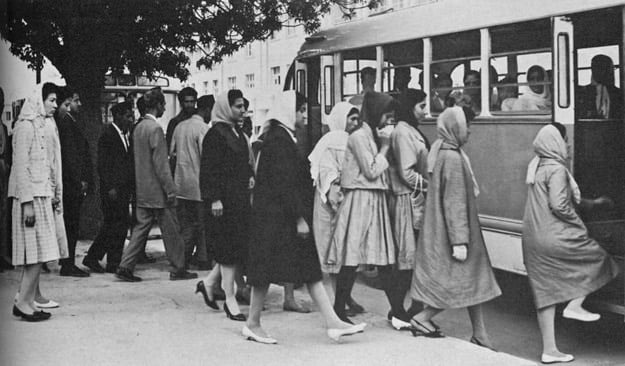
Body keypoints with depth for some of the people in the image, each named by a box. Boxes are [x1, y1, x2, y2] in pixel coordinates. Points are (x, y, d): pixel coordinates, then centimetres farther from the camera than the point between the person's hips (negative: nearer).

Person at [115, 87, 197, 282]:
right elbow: (160, 164, -19)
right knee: (171, 231, 3)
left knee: (141, 228, 10)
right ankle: (178, 268, 12)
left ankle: (125, 267, 6)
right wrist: (170, 190, -15)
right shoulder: (155, 129, -17)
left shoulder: (138, 127, 10)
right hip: (158, 192, -8)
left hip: (143, 191, 8)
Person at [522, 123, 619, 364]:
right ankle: (574, 305, 6)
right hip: (554, 236, -8)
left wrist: (592, 203, 27)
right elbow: (558, 206, -22)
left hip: (534, 240, 9)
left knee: (546, 294, 11)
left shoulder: (535, 166, 14)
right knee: (598, 259, 14)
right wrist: (578, 224, -6)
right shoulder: (556, 169, -14)